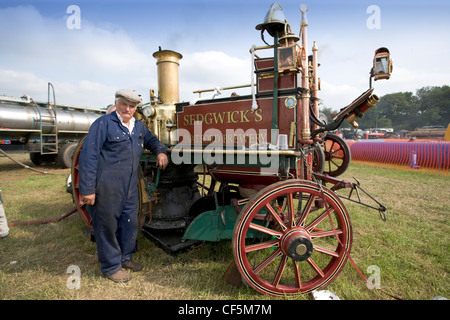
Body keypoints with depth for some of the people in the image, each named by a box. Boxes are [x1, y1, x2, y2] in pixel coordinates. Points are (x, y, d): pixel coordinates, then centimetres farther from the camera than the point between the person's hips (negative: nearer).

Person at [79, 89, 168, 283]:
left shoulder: (138, 127, 13)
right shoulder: (103, 124, -8)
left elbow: (151, 140, 32)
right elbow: (88, 156, -13)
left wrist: (160, 151, 8)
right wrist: (87, 189, -17)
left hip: (130, 188, 7)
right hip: (106, 188, -7)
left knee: (130, 223, 16)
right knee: (107, 225, 6)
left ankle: (125, 258, 38)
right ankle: (111, 267, 25)